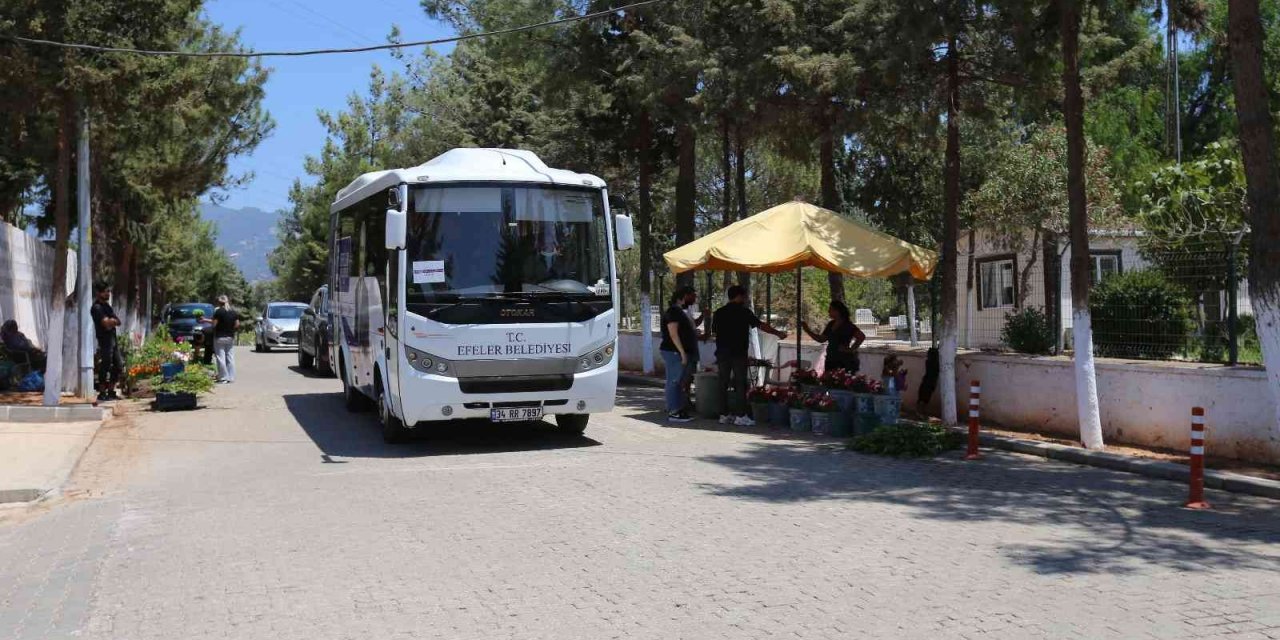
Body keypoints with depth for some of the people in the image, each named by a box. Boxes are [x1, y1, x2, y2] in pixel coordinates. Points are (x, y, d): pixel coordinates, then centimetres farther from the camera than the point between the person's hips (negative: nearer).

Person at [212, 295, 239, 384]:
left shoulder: (219, 311, -11)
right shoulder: (234, 312, 5)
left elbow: (214, 324, -13)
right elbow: (237, 324, 4)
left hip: (220, 337, -5)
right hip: (230, 337, 5)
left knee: (221, 357, 0)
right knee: (230, 357, 10)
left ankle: (223, 378, -1)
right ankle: (231, 377, 10)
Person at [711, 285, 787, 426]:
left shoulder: (718, 313, 8)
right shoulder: (744, 312, -5)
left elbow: (714, 331, 12)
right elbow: (761, 325, -2)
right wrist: (778, 333, 8)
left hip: (722, 353, 5)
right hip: (739, 353, -5)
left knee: (723, 384, 8)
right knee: (740, 384, 0)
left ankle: (724, 415, 10)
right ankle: (740, 416, -2)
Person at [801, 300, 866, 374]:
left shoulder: (847, 325, -10)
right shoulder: (831, 324, 12)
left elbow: (862, 336, -18)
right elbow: (821, 339, 16)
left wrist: (851, 350, -15)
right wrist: (808, 330, 10)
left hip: (844, 361, -8)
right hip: (831, 360, 8)